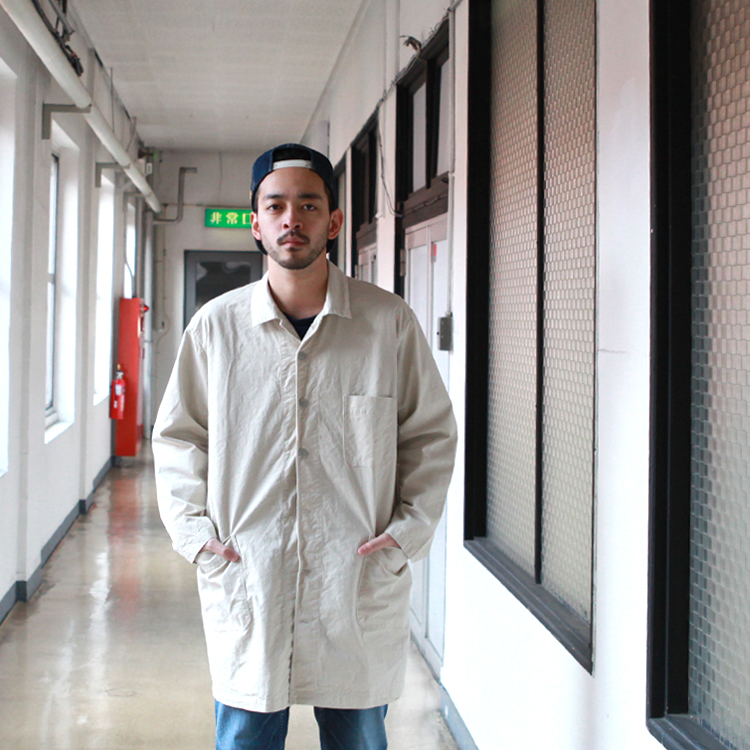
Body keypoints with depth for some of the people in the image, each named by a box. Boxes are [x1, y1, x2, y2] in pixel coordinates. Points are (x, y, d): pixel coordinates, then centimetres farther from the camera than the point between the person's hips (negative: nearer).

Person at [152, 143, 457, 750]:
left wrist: (408, 531, -4)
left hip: (361, 592, 0)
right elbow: (178, 437, 11)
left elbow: (431, 435, 7)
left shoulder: (390, 323, -1)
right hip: (245, 590, 1)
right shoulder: (216, 326, 2)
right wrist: (193, 531, -1)